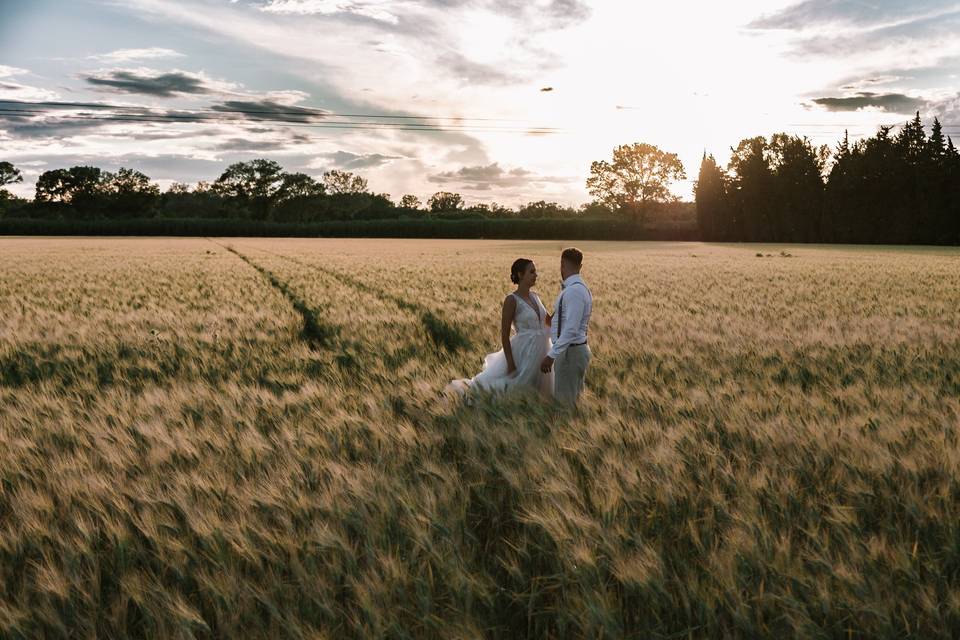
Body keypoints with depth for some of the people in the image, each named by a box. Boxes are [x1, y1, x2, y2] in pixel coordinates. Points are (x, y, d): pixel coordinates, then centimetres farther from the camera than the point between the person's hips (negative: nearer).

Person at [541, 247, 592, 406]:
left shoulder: (573, 291, -22)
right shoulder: (580, 288, 9)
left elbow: (570, 330, -28)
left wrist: (551, 355, -27)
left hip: (570, 351, -10)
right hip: (575, 349, 10)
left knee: (566, 402, -3)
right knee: (574, 399, 18)